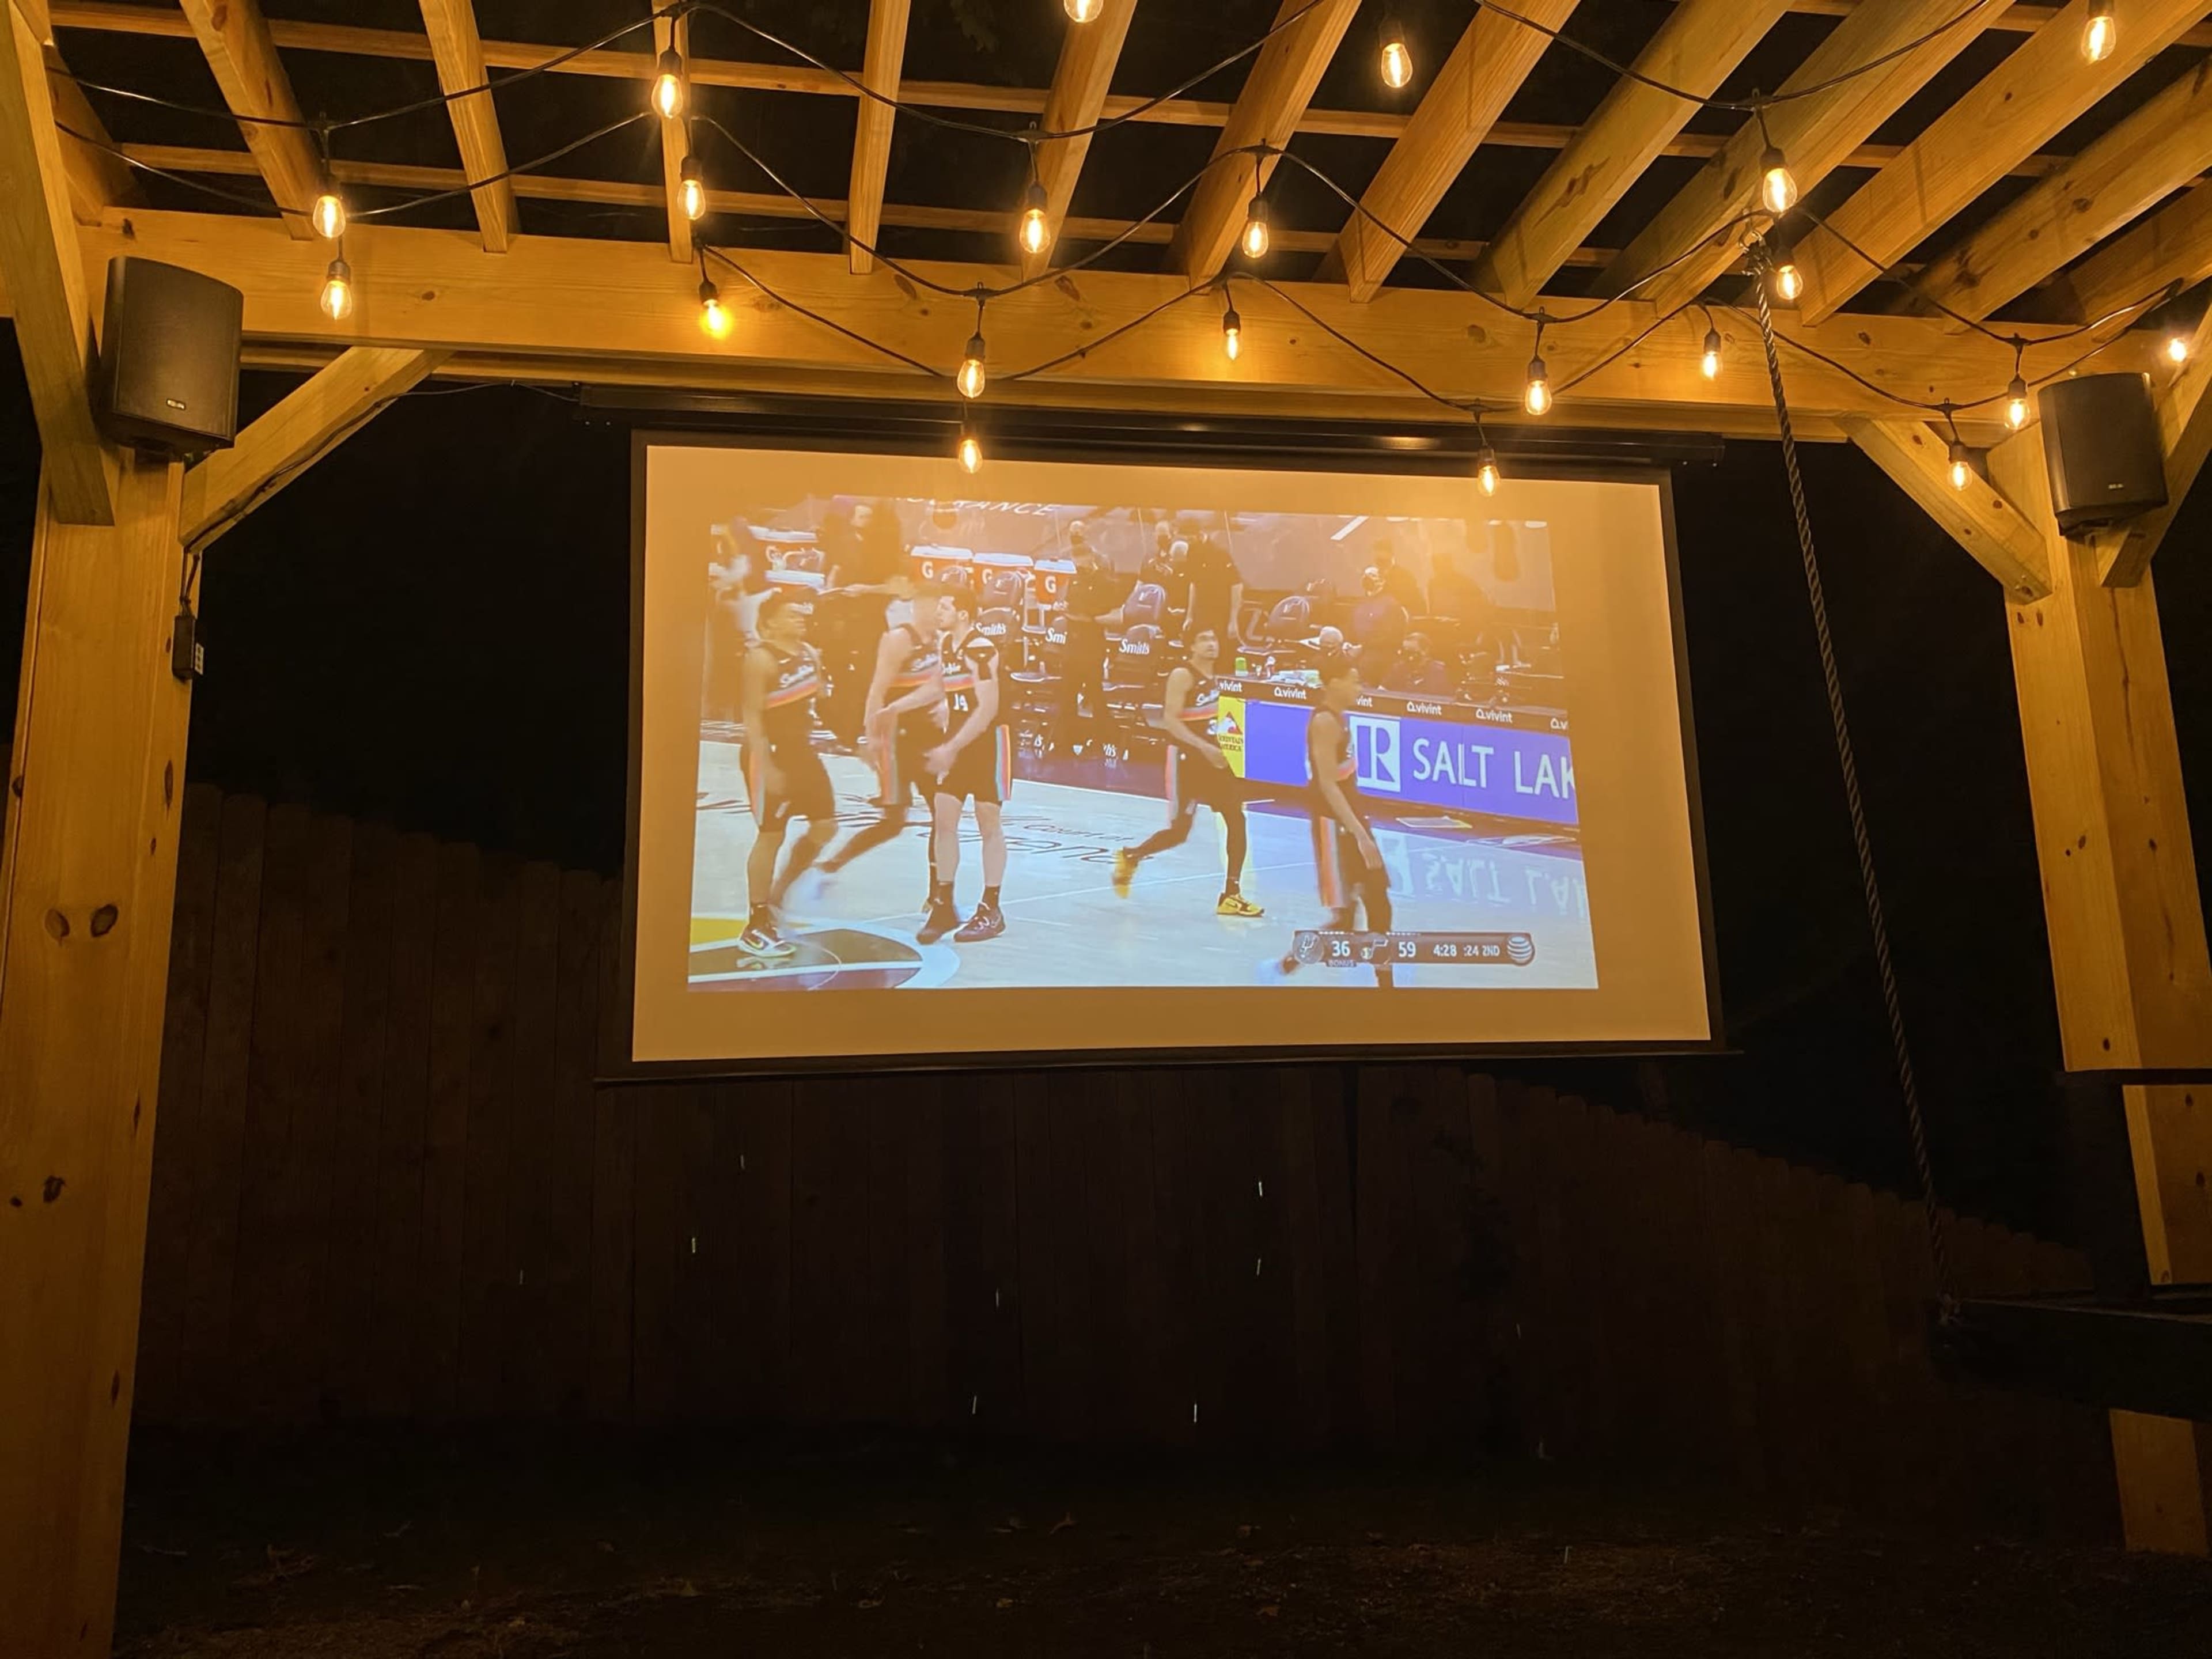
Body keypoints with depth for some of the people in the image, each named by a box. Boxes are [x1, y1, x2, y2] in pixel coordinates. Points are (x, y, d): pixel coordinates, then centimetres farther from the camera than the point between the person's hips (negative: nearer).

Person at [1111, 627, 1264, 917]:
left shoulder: (1213, 678, 10)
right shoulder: (1182, 675, -14)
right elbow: (1169, 720, -21)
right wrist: (1203, 746, -27)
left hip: (1210, 755, 8)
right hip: (1185, 756, -7)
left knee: (1237, 820, -3)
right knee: (1178, 832, -4)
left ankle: (1231, 896, 3)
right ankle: (1130, 857, 23)